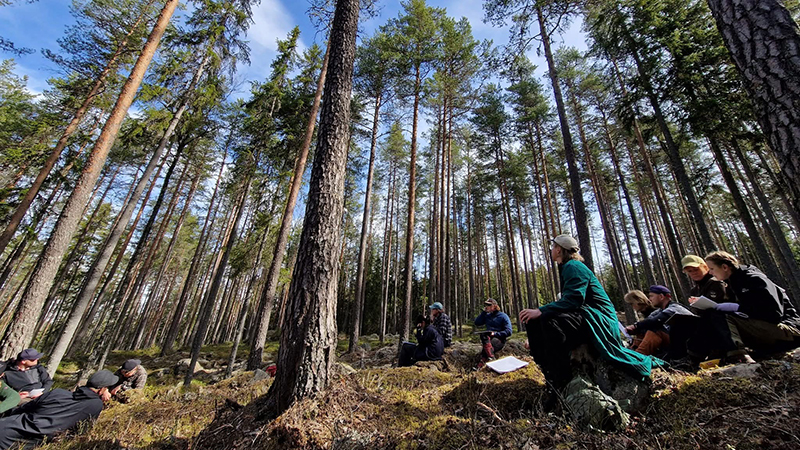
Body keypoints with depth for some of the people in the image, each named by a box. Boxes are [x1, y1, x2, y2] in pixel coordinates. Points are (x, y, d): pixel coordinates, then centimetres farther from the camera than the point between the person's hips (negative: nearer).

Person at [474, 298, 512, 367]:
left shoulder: (503, 316, 0)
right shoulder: (487, 315, 17)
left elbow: (508, 332, -9)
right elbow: (477, 323, 9)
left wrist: (495, 334, -20)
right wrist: (484, 312, 4)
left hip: (499, 340, -4)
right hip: (487, 338, 4)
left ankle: (480, 365, -43)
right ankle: (491, 358, -42)